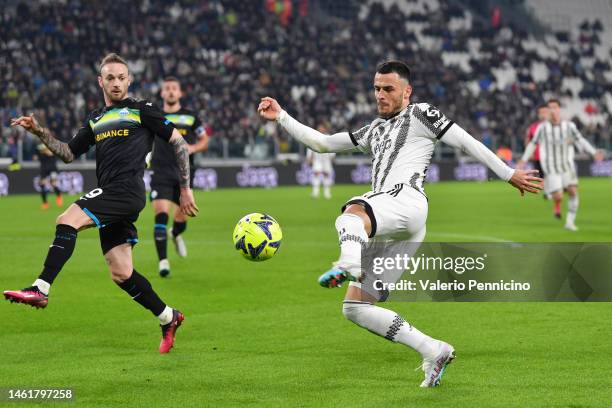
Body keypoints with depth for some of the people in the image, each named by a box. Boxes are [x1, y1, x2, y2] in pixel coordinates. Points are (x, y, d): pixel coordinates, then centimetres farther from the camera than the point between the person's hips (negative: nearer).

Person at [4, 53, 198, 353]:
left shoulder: (141, 110, 5)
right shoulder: (95, 120, 23)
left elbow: (179, 142, 6)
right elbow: (68, 154, 24)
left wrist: (185, 189, 4)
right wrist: (39, 132, 9)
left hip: (128, 191, -7)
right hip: (109, 197, 7)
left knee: (67, 220, -25)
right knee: (121, 274, 5)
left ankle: (41, 289, -30)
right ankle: (168, 318, 20)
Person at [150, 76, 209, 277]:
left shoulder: (190, 117, 7)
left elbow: (204, 140, 14)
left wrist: (193, 148, -7)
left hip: (184, 174, 1)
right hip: (161, 173, -1)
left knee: (181, 217, 8)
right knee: (161, 214, -18)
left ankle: (176, 234, 47)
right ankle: (163, 261, -16)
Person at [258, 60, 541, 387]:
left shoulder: (420, 114, 15)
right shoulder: (374, 131, 36)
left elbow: (468, 143, 12)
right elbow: (322, 143, 34)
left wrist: (509, 175, 9)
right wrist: (281, 117, 25)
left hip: (406, 201, -8)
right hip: (386, 234, 8)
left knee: (351, 215, -42)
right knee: (354, 308, 1)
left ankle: (350, 266, -75)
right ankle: (434, 352, 2)